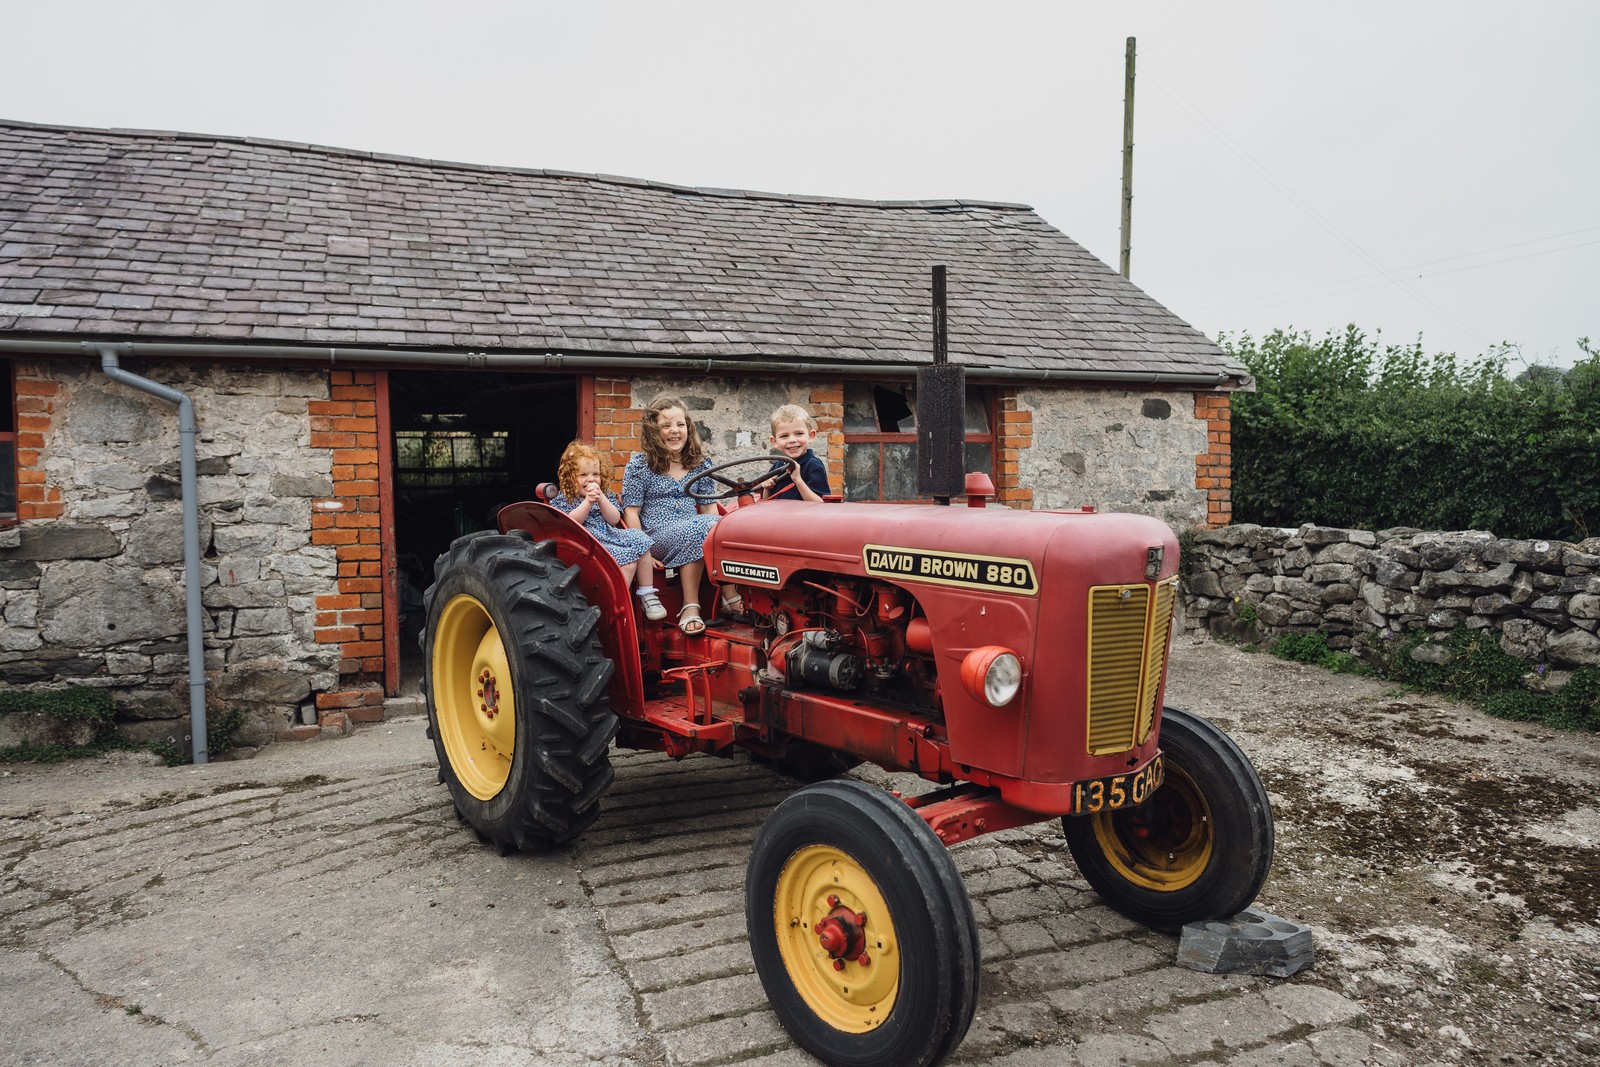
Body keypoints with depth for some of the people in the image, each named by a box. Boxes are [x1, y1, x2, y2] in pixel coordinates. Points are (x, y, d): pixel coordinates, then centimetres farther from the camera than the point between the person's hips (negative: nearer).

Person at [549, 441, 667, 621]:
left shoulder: (605, 495, 18)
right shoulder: (562, 499, 4)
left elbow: (614, 520, 2)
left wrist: (601, 498, -11)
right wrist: (588, 501, -20)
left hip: (610, 535, 7)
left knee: (641, 540, -13)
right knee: (627, 558, -27)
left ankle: (647, 594, -8)